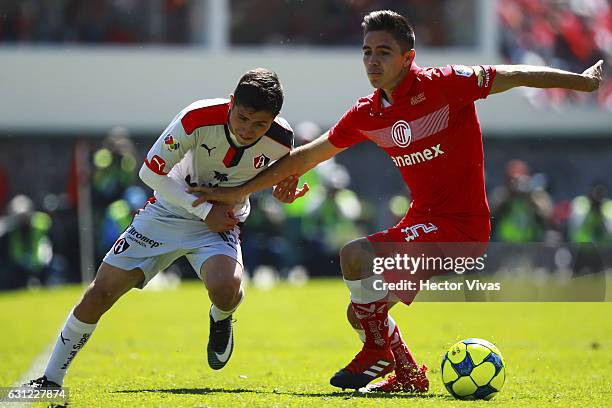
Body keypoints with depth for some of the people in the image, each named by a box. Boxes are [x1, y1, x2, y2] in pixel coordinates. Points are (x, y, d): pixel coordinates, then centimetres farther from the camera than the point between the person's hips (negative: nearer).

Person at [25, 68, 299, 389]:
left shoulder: (280, 140, -21)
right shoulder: (197, 119, -29)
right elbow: (151, 172, -18)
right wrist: (204, 210, -21)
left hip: (220, 223, 0)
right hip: (167, 212, 0)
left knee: (225, 289, -33)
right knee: (101, 292, -6)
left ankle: (220, 320, 7)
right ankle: (51, 380, 10)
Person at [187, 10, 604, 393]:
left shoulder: (441, 85, -15)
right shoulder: (366, 114, 5)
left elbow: (514, 76, -10)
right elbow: (308, 155, 16)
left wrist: (585, 80, -10)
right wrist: (238, 192, 19)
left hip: (462, 225, -8)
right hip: (422, 219, 8)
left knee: (355, 254, -24)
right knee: (361, 313, 6)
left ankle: (378, 351, -5)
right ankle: (409, 374, 29)